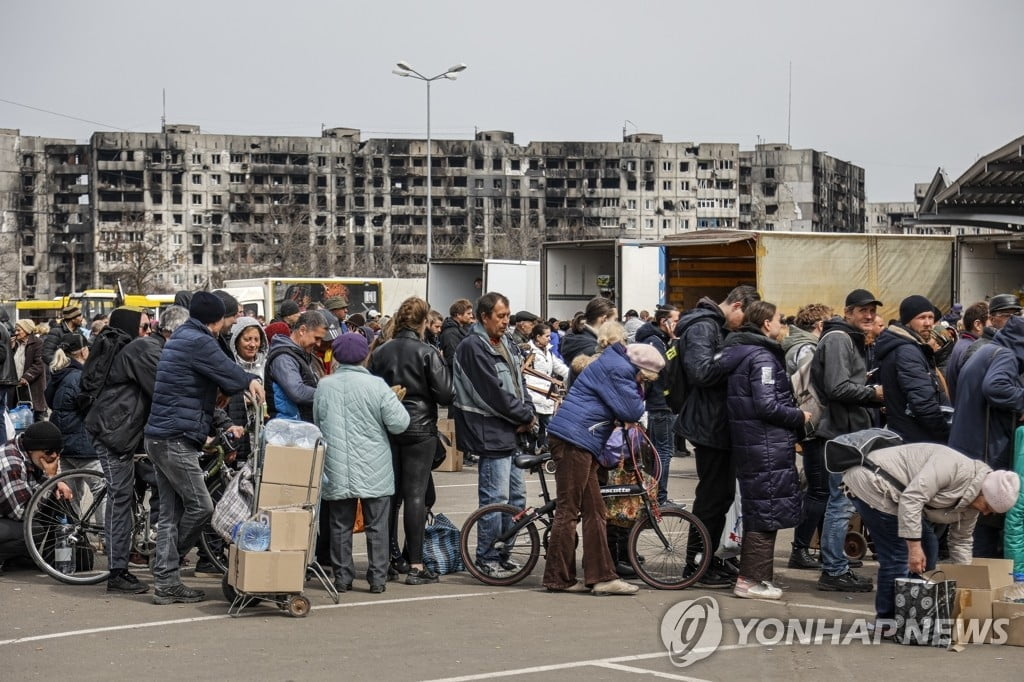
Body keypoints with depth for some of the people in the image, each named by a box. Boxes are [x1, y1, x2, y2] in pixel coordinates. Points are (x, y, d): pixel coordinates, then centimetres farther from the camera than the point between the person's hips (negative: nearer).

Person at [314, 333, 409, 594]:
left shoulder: (324, 386, -1)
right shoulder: (376, 386, -11)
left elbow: (317, 423, 11)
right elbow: (398, 423, -10)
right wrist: (396, 401, 8)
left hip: (336, 471, 2)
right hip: (374, 471, -2)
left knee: (341, 526, 10)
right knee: (376, 525, 6)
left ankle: (342, 577, 12)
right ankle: (377, 578, 7)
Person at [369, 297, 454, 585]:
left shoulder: (380, 353, 2)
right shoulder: (427, 353, -10)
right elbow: (445, 394, -11)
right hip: (420, 429, -4)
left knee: (390, 494, 13)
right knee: (415, 495, -3)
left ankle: (391, 557, 19)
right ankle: (415, 565, -4)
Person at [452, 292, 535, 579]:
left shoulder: (506, 345, 16)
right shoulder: (473, 347, -13)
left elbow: (519, 382, 17)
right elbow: (494, 392, -18)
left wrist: (528, 414, -1)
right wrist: (525, 416, -9)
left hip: (513, 431, 9)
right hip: (492, 433, -9)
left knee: (516, 496, 13)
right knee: (496, 498, -7)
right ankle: (487, 558, 1)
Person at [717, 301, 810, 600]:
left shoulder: (738, 353, 14)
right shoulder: (763, 357, -16)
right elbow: (767, 405, -22)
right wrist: (799, 417, -8)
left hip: (746, 442, 10)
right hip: (767, 446, -10)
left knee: (757, 510, 16)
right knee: (768, 511, -4)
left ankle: (754, 576, 22)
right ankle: (751, 580, -3)